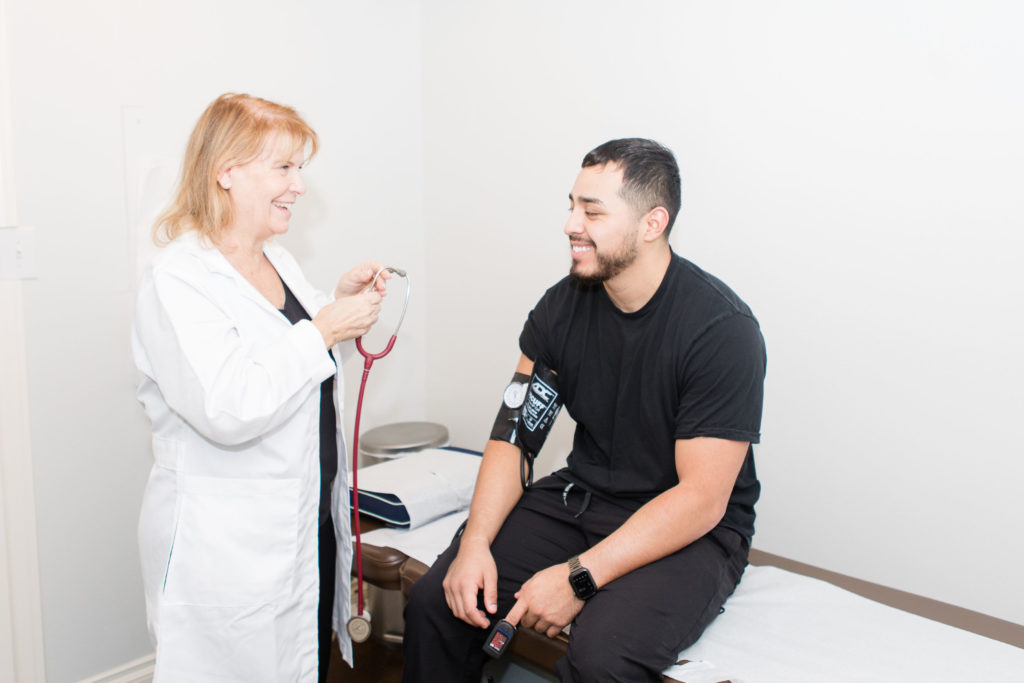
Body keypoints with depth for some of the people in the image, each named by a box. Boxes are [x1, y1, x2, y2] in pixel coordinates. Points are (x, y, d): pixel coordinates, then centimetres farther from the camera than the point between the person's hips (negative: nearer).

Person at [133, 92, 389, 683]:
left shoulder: (277, 258, 9)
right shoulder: (179, 280, -18)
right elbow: (229, 409, -30)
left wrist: (340, 302, 5)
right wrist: (324, 329, -23)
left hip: (313, 521, 8)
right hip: (229, 549, -8)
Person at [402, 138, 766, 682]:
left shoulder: (723, 329, -19)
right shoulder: (562, 306, -2)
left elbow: (701, 500, -21)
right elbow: (514, 434, -1)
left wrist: (580, 577, -26)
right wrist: (475, 543, -16)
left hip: (692, 534, -4)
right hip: (581, 498, 5)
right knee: (432, 601, -11)